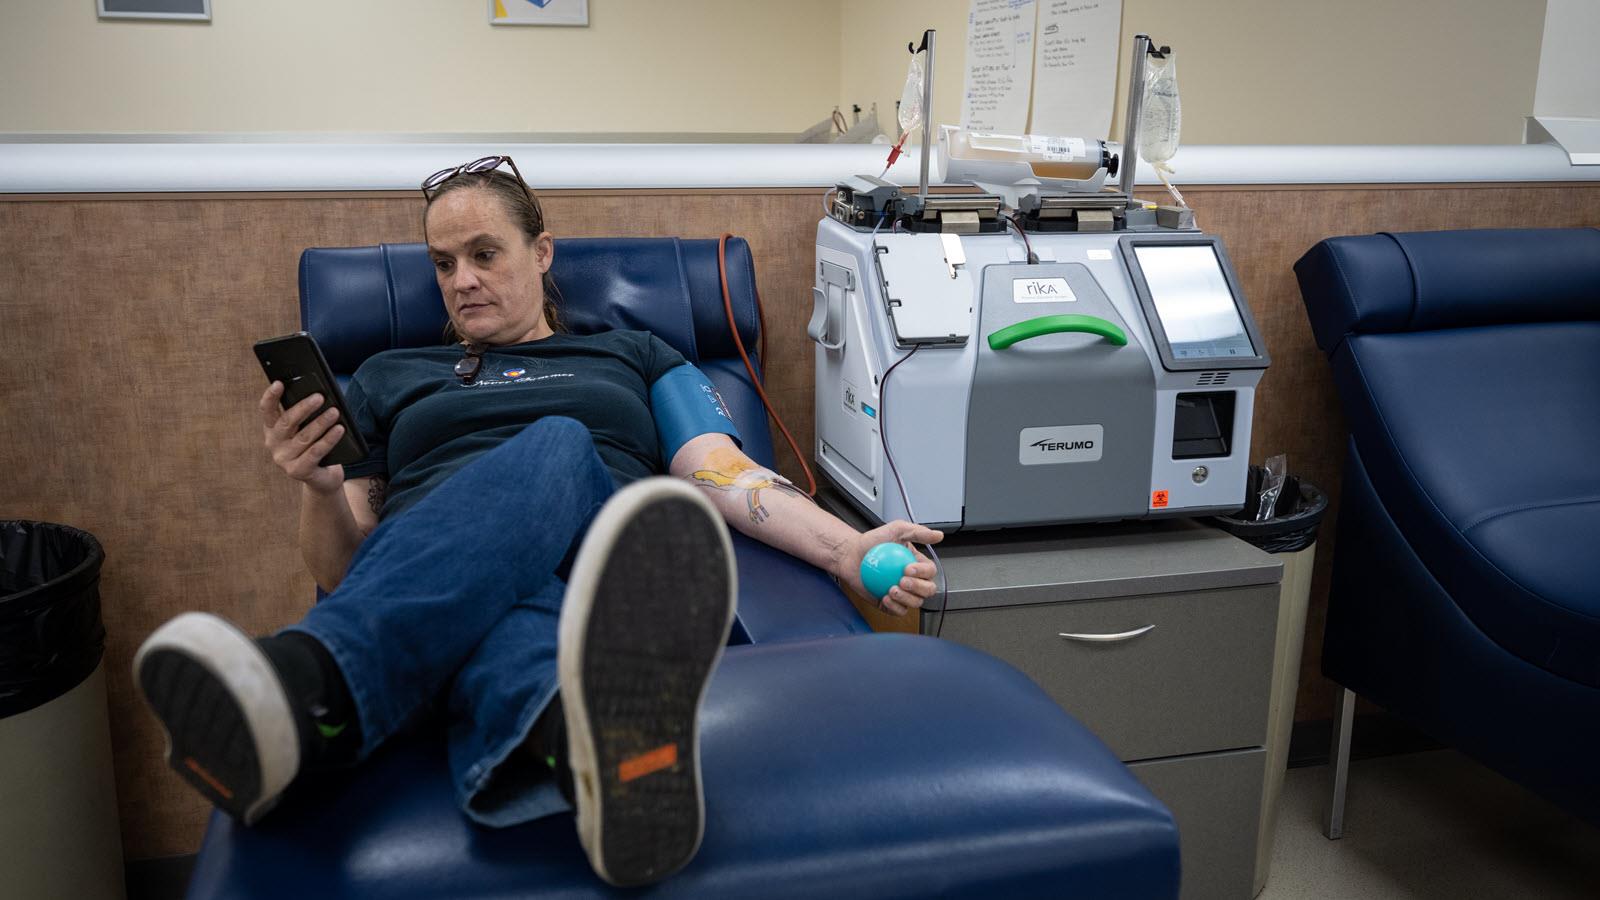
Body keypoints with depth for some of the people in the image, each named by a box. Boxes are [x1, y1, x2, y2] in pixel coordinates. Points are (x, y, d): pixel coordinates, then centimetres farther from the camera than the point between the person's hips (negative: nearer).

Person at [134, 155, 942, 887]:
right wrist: (317, 488, -1)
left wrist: (848, 549, -7)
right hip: (429, 573, 0)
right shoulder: (390, 378, 30)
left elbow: (724, 477, 11)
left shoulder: (633, 357, 29)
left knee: (554, 452, -35)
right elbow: (341, 570, 22)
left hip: (611, 574, 1)